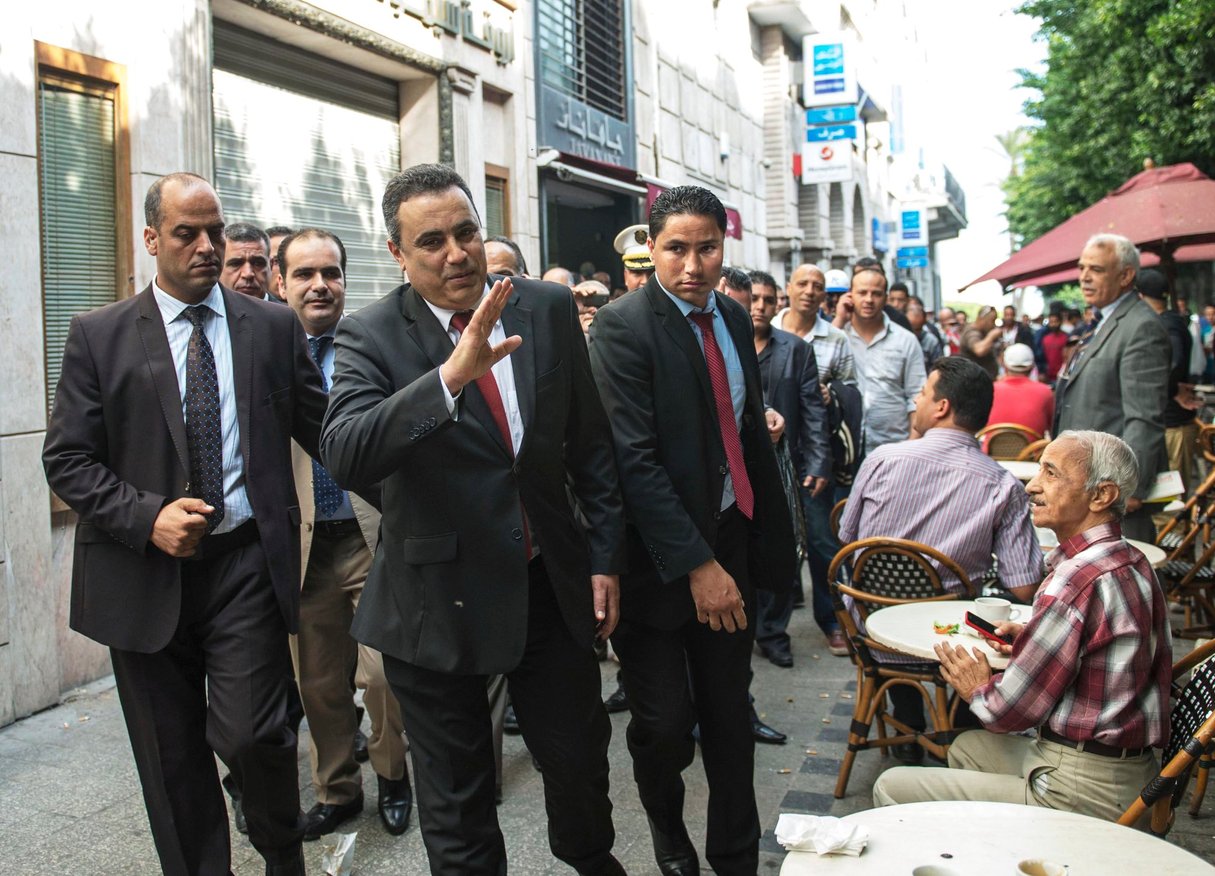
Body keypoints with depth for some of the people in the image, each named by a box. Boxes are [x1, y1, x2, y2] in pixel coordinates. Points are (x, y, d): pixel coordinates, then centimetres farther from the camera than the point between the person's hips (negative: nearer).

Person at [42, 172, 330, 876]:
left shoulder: (274, 328, 4)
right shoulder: (99, 335, 2)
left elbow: (322, 431, 5)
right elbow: (68, 459, 0)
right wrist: (148, 517, -14)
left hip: (247, 564, -1)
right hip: (145, 574, 1)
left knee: (251, 734, -7)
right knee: (172, 759, 11)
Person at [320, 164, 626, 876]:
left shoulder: (550, 309, -2)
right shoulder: (371, 336, -12)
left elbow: (591, 440, 5)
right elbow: (344, 457, -29)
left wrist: (606, 554, 5)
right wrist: (451, 375, -41)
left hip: (552, 580, 3)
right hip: (439, 597, -3)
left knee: (580, 756, 21)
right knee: (456, 796, 14)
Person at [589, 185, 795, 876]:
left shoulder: (734, 317, 8)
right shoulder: (623, 327, -13)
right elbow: (635, 460, -19)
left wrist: (770, 535, 12)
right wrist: (696, 565, -21)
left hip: (732, 538, 6)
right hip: (663, 553, -5)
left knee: (730, 715, 13)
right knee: (665, 725, 4)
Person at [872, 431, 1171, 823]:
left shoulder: (1077, 581, -24)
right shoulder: (1133, 563, 5)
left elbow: (1011, 711, -17)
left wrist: (979, 689, 4)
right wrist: (1032, 639, 10)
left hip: (1082, 791, -10)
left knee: (893, 788, -4)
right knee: (967, 747, 31)